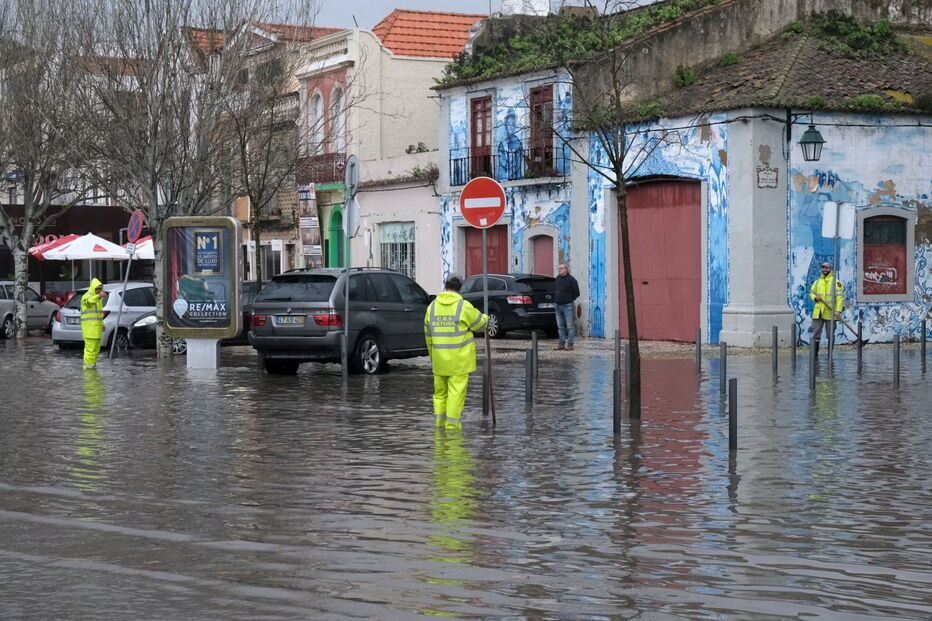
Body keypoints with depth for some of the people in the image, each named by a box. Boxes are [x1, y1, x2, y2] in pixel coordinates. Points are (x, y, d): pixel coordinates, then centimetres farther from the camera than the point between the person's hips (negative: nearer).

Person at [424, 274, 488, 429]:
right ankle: (452, 427, -3)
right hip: (459, 360, -4)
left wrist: (432, 355, 22)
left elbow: (428, 335, 10)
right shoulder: (464, 306, -10)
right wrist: (485, 318, 26)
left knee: (440, 393, 13)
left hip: (439, 359, 4)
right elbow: (480, 324, 2)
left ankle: (439, 426, 14)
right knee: (456, 393, -1)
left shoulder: (432, 306, 4)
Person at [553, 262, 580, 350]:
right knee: (560, 326, 10)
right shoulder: (558, 279, 11)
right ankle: (562, 344, 15)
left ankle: (570, 344, -3)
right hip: (558, 306, 7)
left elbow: (577, 293, -5)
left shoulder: (571, 280, -9)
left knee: (569, 326, -5)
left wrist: (570, 300, 1)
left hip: (567, 306, -7)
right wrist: (555, 299, 15)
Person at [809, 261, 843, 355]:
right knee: (815, 334, 3)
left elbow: (840, 297, -9)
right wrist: (815, 297, -3)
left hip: (830, 313, -4)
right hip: (818, 312, 4)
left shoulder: (836, 282, -3)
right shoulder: (818, 281, 13)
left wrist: (838, 310, -18)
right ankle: (814, 354, 8)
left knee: (830, 335, 5)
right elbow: (811, 292, 21)